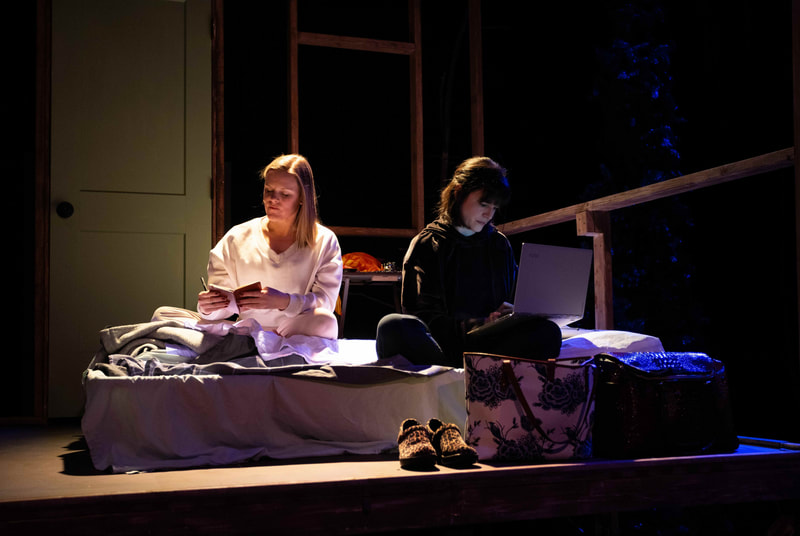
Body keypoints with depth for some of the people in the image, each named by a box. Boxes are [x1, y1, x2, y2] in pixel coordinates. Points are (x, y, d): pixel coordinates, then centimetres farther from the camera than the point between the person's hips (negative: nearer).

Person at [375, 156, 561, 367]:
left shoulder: (499, 243, 22)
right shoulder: (427, 244, 8)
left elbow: (513, 299, 26)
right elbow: (425, 314, 0)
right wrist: (477, 325, -13)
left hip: (488, 344, 4)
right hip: (441, 343, -3)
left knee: (548, 333, -28)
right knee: (393, 326, -37)